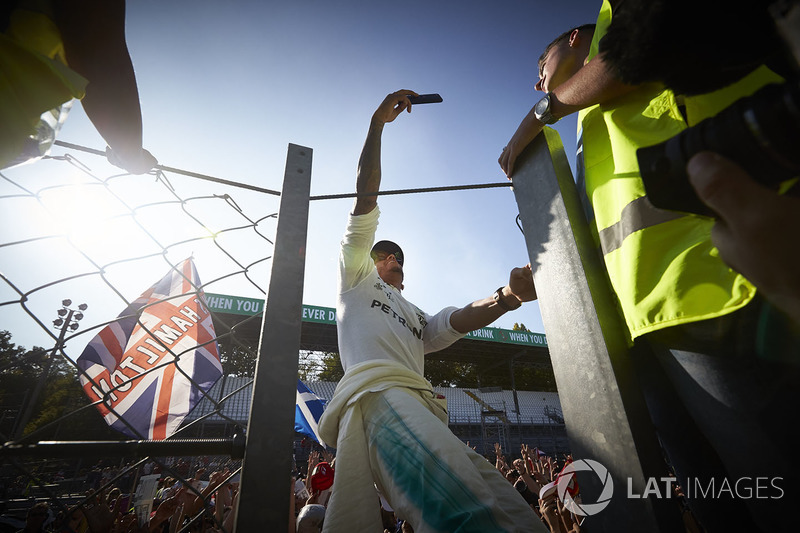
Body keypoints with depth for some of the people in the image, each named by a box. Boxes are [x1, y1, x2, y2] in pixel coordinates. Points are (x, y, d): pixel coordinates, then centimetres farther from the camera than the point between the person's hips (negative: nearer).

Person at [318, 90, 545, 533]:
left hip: (421, 410, 7)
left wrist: (506, 297, -1)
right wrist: (377, 123, 18)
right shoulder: (357, 278, 28)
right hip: (378, 389, -7)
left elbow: (460, 321, 18)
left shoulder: (416, 318, 41)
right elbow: (366, 198, 19)